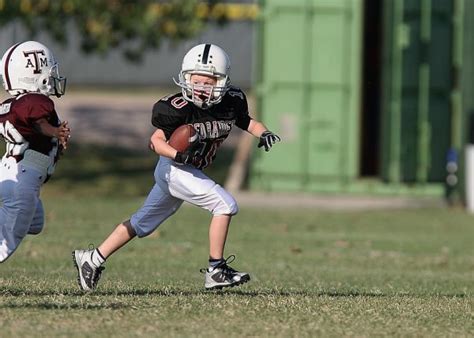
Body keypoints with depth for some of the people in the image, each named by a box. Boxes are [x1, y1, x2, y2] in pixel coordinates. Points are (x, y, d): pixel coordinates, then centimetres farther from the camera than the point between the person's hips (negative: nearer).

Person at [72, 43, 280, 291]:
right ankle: (215, 271, -11)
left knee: (143, 224, 18)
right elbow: (157, 140, -17)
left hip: (189, 171, 8)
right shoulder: (179, 107, -22)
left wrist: (263, 133, -9)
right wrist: (179, 155, -34)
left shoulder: (232, 102, -5)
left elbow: (247, 122, 11)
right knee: (225, 205, -18)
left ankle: (92, 259, 30)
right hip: (174, 169, -8)